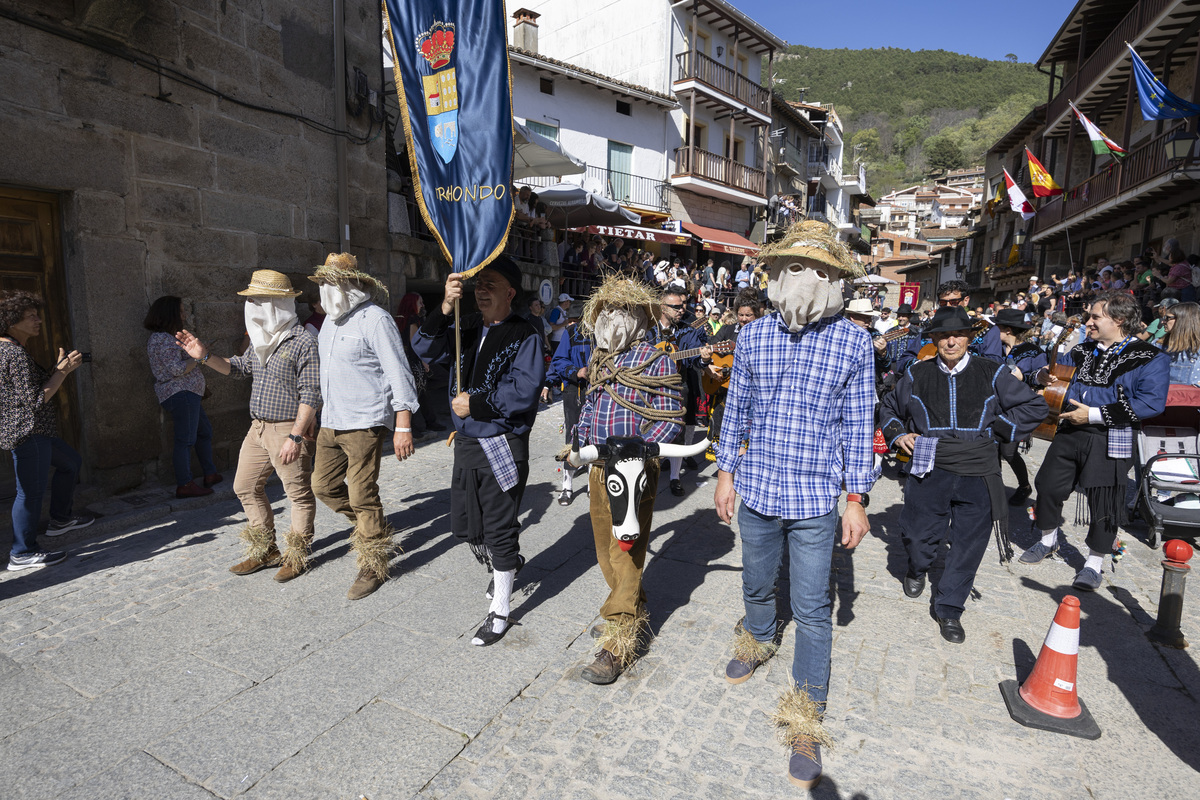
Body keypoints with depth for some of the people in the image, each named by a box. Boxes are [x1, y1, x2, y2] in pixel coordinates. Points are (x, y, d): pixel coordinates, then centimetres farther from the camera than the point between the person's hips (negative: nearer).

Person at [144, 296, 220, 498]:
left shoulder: (166, 337, 19)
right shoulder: (163, 340, -15)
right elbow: (177, 369, -23)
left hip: (188, 394, 12)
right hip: (181, 394, -12)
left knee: (205, 431, 17)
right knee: (186, 439, -10)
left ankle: (210, 474, 24)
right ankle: (184, 485, -7)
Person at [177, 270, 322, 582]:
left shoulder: (303, 340, -15)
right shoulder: (261, 338, 11)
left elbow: (310, 394, -19)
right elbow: (239, 367, 26)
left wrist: (295, 436, -22)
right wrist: (205, 356, 9)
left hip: (288, 429, -9)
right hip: (258, 427, 9)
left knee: (299, 493, 3)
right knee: (246, 487, 15)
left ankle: (297, 556, 18)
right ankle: (264, 552, 29)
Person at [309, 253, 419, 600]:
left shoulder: (374, 318, -12)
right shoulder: (331, 320, 15)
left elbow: (399, 373, -16)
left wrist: (403, 427, -21)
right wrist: (316, 412, 26)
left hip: (364, 424, -9)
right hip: (330, 423, 9)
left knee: (362, 496, -3)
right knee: (323, 485, 13)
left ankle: (374, 565, 14)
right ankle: (374, 529, 34)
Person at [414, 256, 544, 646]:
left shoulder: (524, 336, -12)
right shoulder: (467, 326, 6)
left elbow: (524, 391, -22)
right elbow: (426, 348, -6)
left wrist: (475, 404, -16)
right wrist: (445, 308, -20)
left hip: (503, 445, -6)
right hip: (466, 440, 7)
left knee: (499, 529, 4)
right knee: (463, 524, 18)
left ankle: (499, 612, 21)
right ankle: (504, 567, 48)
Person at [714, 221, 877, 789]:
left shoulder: (853, 343, -6)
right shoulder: (753, 335, 0)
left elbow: (858, 425, -2)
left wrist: (857, 498, -3)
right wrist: (726, 472, 7)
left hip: (815, 499, -2)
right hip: (756, 489, 3)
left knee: (812, 610, 4)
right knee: (757, 584, 23)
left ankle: (806, 721, 22)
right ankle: (758, 641, 54)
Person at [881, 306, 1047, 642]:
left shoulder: (992, 374, 4)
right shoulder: (917, 374, 5)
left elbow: (1035, 406, 11)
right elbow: (889, 408, 20)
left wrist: (997, 428, 1)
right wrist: (897, 435, 3)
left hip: (978, 475, 0)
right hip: (930, 470, 0)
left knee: (968, 546, 6)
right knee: (918, 535, 4)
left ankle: (948, 609, 24)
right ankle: (918, 568, 41)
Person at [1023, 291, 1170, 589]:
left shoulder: (1150, 358, -7)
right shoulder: (1081, 351, 11)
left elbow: (1151, 403, -17)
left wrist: (1094, 414, -20)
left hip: (1109, 441, -5)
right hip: (1069, 433, 6)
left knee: (1103, 503, 3)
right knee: (1048, 486, 10)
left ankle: (1094, 564, 20)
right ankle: (1048, 540, 34)